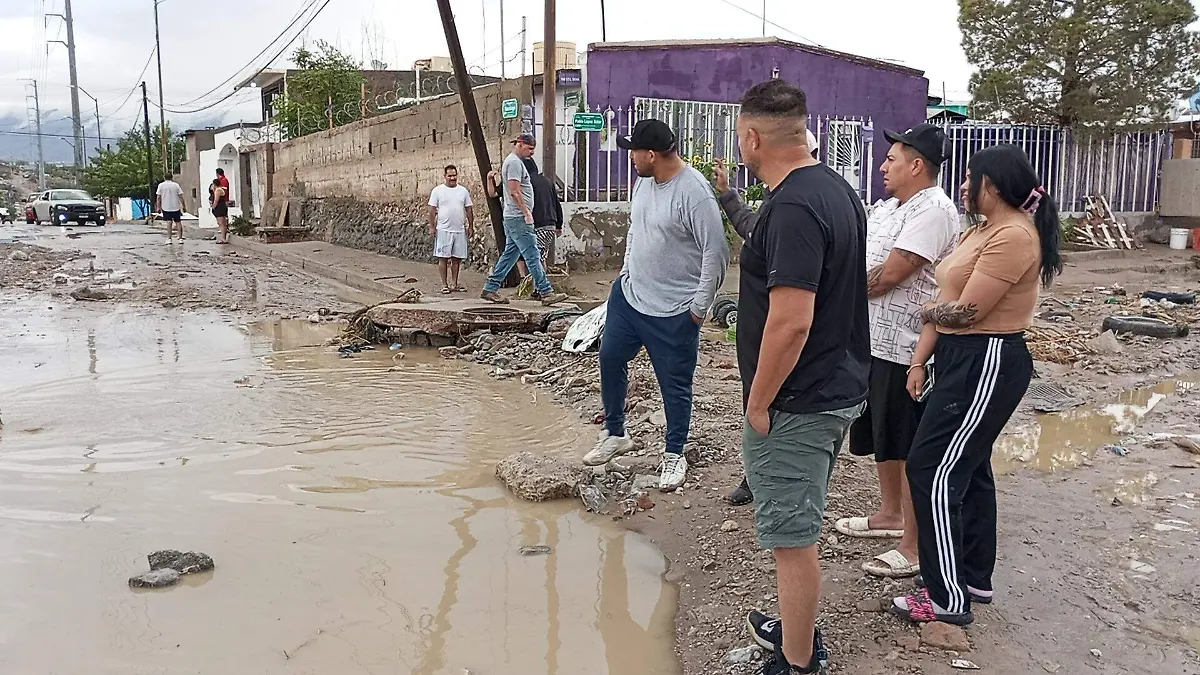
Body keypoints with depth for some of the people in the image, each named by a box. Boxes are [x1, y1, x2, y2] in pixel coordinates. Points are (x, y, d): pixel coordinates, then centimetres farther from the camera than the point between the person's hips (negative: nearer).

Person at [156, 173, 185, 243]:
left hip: (166, 208, 0)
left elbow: (159, 197, 0)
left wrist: (158, 207, 5)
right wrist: (183, 206, 5)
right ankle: (180, 238, 6)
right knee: (178, 222, 7)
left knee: (169, 222, -1)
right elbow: (181, 196, -1)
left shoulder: (161, 185, 1)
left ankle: (169, 238, -8)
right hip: (176, 207, 0)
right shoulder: (176, 185, 1)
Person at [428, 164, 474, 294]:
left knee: (457, 258, 6)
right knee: (443, 258, -2)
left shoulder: (463, 191, 10)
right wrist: (432, 227, -5)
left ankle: (454, 284, 15)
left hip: (460, 230, 3)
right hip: (443, 230, -3)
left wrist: (471, 227, 8)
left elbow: (469, 209, 12)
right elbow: (432, 210, 1)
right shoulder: (437, 191, 2)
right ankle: (444, 285, 4)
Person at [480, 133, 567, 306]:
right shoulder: (514, 162, -11)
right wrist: (526, 212, -18)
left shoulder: (514, 161, 22)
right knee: (532, 255, -10)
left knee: (509, 254, 12)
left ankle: (490, 289, 15)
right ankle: (546, 292, -10)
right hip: (518, 218, -11)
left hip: (513, 218, 11)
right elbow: (514, 192, -19)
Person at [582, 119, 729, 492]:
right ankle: (616, 434, 34)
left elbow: (716, 252, -21)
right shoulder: (644, 181, 4)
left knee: (675, 384, 4)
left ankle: (674, 454, 24)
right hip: (628, 293, 8)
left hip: (673, 313, -8)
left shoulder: (694, 192, -22)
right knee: (610, 358, 15)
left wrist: (700, 307, -17)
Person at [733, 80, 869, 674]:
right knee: (800, 528, 23)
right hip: (840, 387, 10)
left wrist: (759, 403, -18)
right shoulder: (837, 190, 8)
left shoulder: (793, 208, -23)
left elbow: (792, 321, -28)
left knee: (793, 537, 4)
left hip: (796, 403, -10)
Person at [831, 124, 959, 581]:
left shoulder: (933, 209, -17)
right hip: (875, 341, 10)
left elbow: (889, 275, -23)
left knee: (909, 448, -2)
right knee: (881, 438, 21)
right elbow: (863, 263, 18)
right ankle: (890, 514, 38)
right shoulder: (890, 207, 15)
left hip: (906, 349, -10)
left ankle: (915, 547, 8)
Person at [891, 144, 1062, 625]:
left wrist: (930, 311, -1)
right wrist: (921, 359, 6)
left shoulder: (1013, 236, -18)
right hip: (961, 360, 10)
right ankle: (975, 579, 30)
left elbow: (965, 311, -22)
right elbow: (946, 302, 11)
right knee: (968, 468, 17)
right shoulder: (980, 230, 14)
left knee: (933, 470, -8)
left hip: (988, 364, -10)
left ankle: (947, 597, 1)